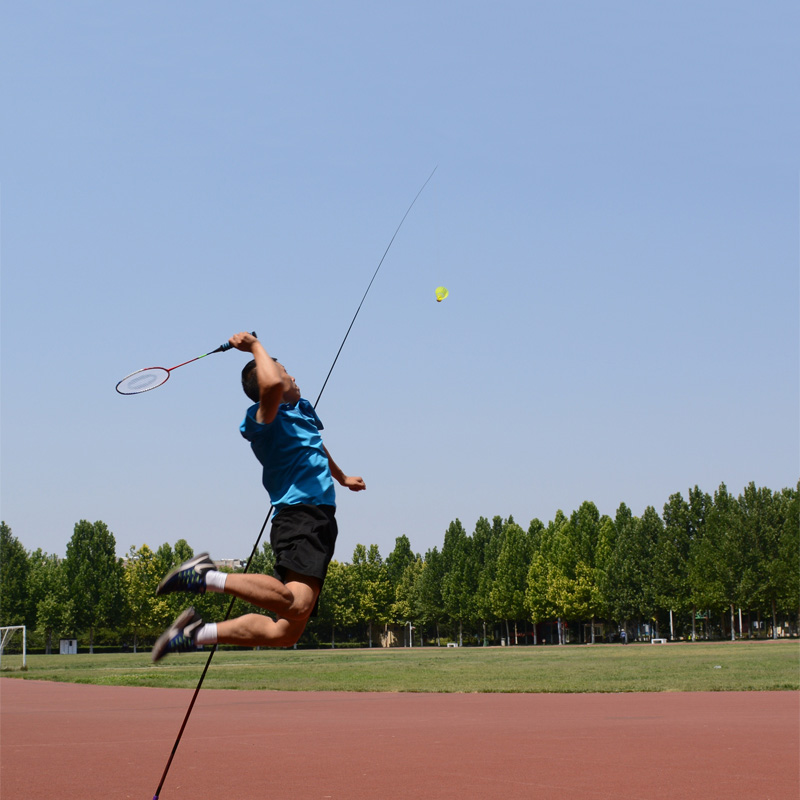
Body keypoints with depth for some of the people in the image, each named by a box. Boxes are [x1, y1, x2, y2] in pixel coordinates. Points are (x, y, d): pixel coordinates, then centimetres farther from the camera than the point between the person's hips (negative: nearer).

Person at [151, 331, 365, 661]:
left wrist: (342, 478, 62)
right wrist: (255, 346, -13)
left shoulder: (302, 409, 23)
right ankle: (209, 577, -24)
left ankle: (197, 632, 8)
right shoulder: (264, 418, -7)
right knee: (297, 603, -34)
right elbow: (271, 384, -31)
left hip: (320, 520, 9)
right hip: (300, 519, -9)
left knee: (285, 632, 2)